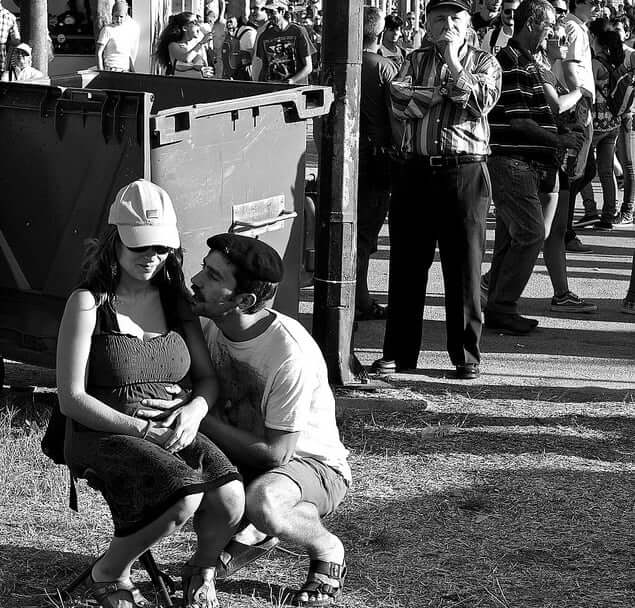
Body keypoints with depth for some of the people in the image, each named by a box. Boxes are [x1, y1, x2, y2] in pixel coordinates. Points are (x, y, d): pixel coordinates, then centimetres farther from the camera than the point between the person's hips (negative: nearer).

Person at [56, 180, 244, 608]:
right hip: (104, 436, -5)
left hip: (175, 432, 5)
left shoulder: (176, 300, 11)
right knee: (185, 496, -33)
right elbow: (72, 399, -10)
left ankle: (200, 572, 8)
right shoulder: (88, 303, -6)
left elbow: (208, 378, 13)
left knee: (230, 497, -26)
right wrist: (143, 430, -18)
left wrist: (195, 410, -11)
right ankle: (108, 573, -5)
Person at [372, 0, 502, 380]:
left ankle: (467, 355, 8)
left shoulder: (484, 62, 9)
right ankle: (400, 352, 12)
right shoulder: (416, 61, 14)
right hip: (416, 170, 2)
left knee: (464, 265, 0)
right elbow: (399, 100, -4)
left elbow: (482, 102, -10)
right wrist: (446, 92, -9)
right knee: (406, 263, 4)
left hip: (465, 173, -2)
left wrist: (453, 64, -9)